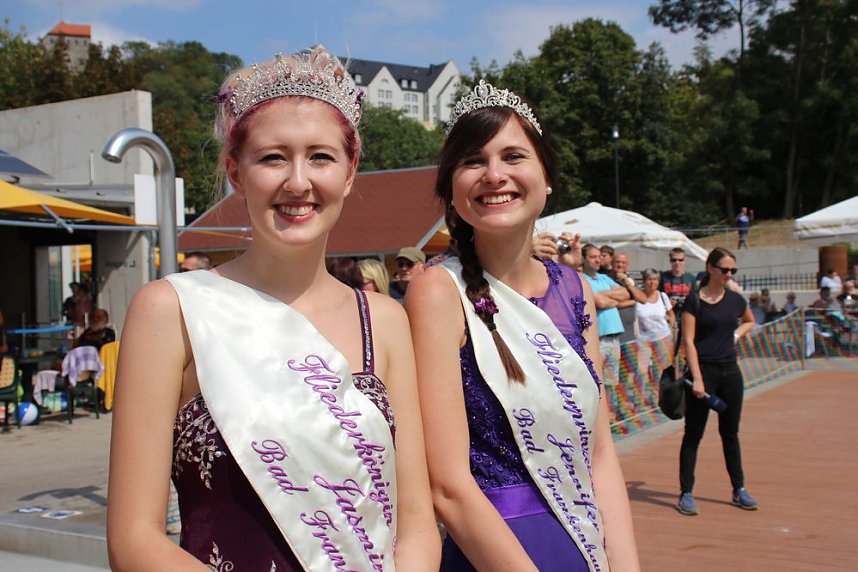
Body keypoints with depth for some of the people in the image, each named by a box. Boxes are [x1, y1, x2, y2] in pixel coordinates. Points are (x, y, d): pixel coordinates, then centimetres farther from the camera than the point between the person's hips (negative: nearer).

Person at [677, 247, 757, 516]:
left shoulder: (735, 299, 7)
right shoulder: (695, 300, -8)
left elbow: (749, 321, 29)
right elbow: (688, 341, -12)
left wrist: (736, 335, 8)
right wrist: (697, 378, -19)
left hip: (730, 372, 5)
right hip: (703, 370, -5)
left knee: (730, 433, 13)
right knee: (693, 434, -1)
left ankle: (739, 489, 23)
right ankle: (686, 493, 4)